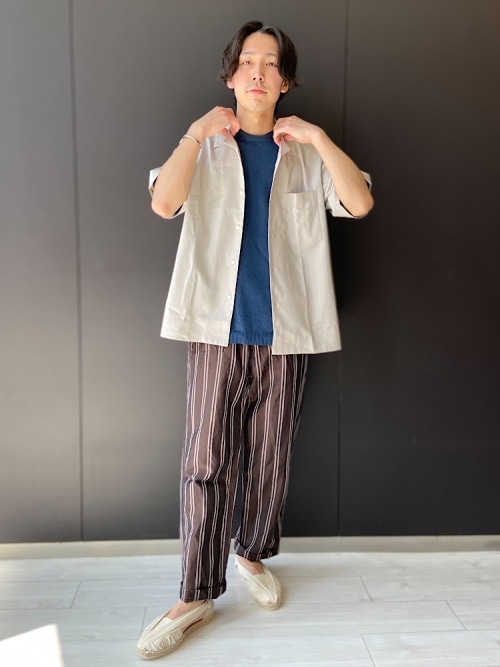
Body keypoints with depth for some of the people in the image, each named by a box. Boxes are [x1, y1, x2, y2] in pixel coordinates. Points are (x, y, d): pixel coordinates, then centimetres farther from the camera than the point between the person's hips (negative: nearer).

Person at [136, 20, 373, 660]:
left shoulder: (306, 152, 10)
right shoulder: (207, 146, 7)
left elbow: (360, 204, -7)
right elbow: (163, 203, -11)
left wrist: (317, 138, -13)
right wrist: (196, 134, -20)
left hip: (284, 331, 2)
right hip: (217, 328, -1)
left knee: (270, 459, 10)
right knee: (206, 462, -2)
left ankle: (254, 553, 32)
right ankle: (197, 595, 8)